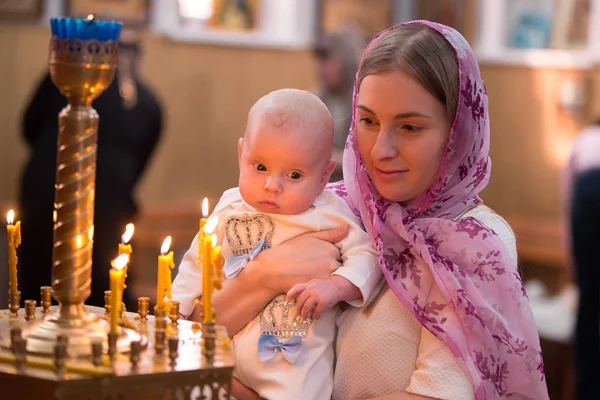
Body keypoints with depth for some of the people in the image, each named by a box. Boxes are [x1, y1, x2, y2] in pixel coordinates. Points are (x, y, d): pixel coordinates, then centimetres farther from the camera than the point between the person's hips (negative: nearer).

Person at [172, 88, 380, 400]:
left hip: (295, 355, -4)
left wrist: (336, 286, -21)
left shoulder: (329, 214, -6)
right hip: (223, 346, 4)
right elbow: (197, 264, 16)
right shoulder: (229, 208, 6)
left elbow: (365, 257, -3)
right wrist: (174, 313, 9)